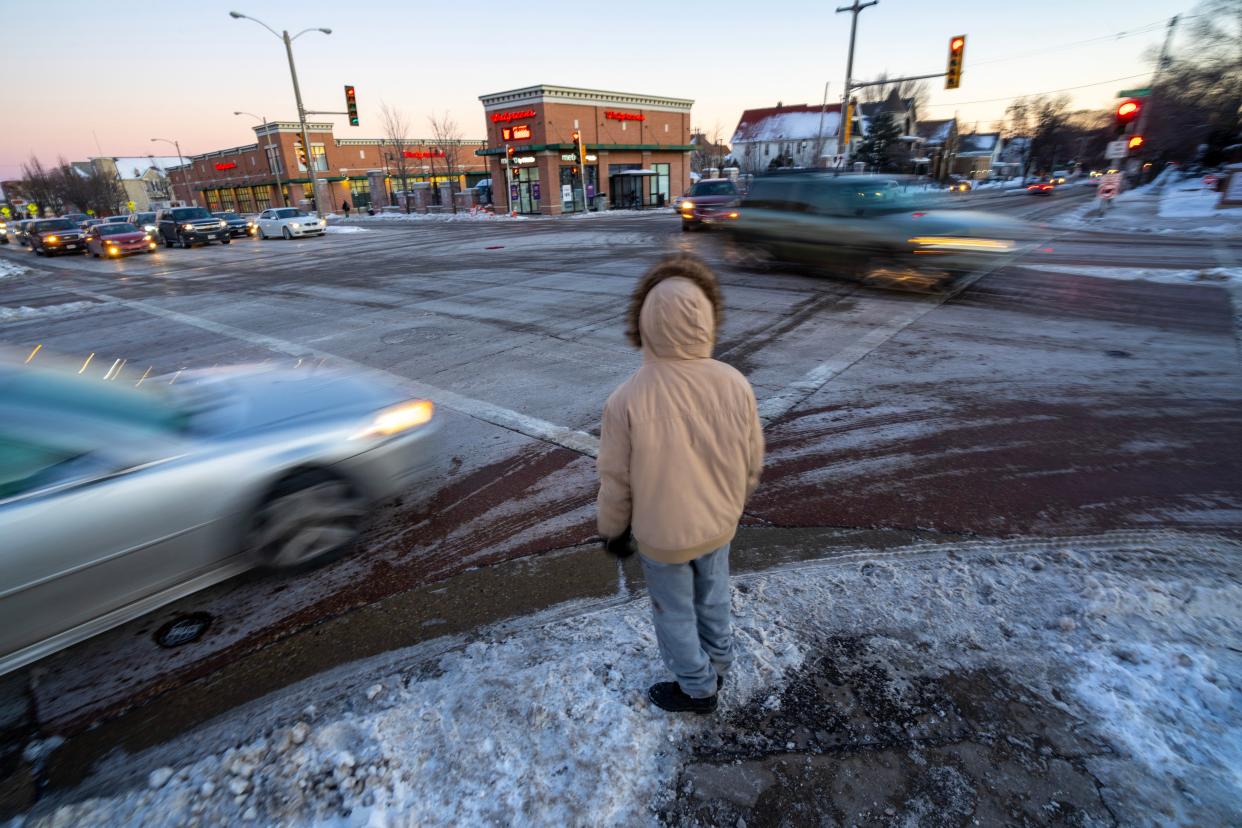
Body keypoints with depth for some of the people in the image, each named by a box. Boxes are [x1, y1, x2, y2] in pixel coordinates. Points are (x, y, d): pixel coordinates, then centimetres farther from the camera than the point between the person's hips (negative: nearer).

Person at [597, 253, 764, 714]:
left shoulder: (627, 399, -30)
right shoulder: (734, 384, -19)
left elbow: (616, 480, -18)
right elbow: (753, 461, -5)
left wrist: (613, 529, 2)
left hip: (661, 536, -4)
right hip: (719, 524, 4)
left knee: (675, 612, 21)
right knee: (713, 597, 29)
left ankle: (698, 689, 44)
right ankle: (716, 664, 53)